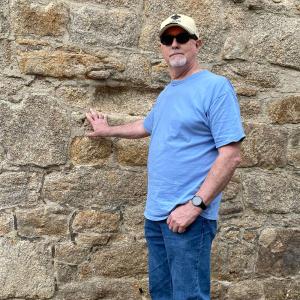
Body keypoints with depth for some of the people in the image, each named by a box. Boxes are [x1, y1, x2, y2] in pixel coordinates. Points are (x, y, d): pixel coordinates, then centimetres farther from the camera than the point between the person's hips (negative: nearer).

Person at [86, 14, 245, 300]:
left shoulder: (215, 86, -12)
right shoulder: (167, 93, 14)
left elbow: (231, 155, -18)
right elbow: (147, 126, 35)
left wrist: (195, 205, -21)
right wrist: (108, 130, 42)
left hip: (188, 216, -8)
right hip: (155, 213, 8)